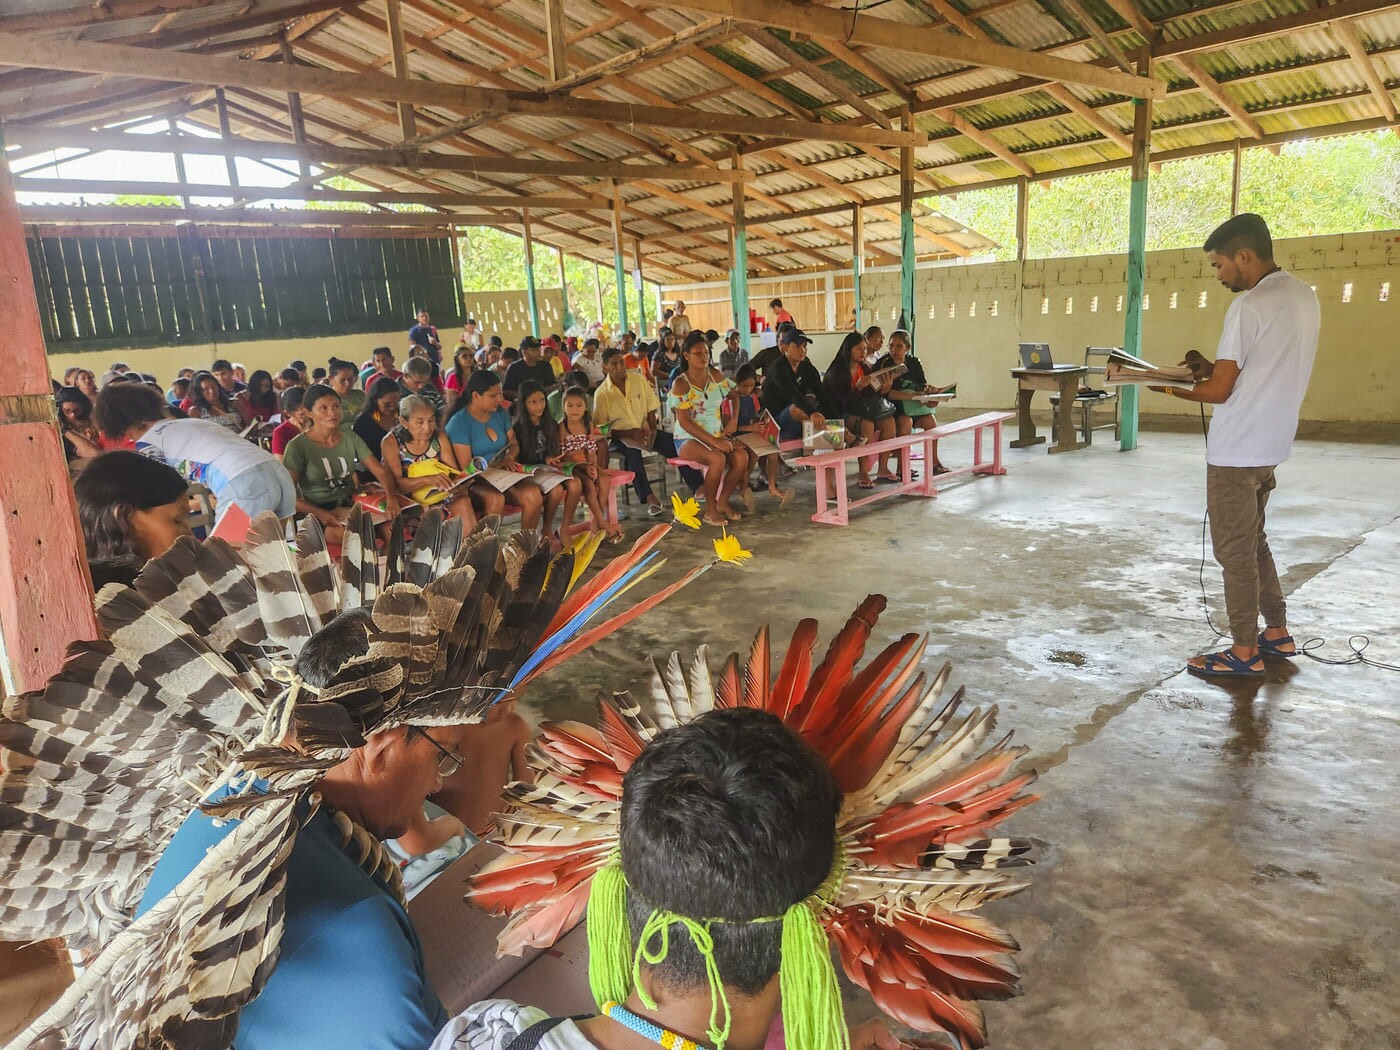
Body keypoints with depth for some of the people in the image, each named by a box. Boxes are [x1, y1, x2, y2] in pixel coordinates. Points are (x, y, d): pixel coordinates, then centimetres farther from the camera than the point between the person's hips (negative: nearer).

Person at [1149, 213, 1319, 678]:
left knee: (1235, 550, 0)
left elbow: (1220, 391, -17)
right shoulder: (1304, 296, 10)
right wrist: (1212, 368, 9)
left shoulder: (1249, 307, -19)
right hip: (1270, 443, 9)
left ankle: (1244, 653, 8)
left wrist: (1175, 388, 0)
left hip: (1237, 450, -9)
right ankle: (1277, 633, 28)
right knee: (1253, 541, 20)